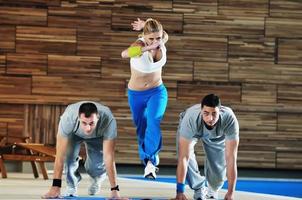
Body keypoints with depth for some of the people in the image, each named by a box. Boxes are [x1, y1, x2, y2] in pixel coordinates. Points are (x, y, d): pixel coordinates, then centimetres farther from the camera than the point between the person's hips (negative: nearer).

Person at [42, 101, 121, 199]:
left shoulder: (108, 120, -43)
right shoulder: (68, 117, -43)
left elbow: (109, 156, -40)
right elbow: (60, 154, -40)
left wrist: (114, 190, -42)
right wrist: (55, 186, -42)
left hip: (97, 136, 0)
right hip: (74, 133, 0)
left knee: (96, 166, -14)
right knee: (69, 156, -25)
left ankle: (96, 179, 24)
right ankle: (71, 186, 5)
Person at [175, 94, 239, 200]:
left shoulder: (230, 120, -43)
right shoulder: (190, 119, -45)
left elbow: (231, 157, -40)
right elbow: (183, 157, -43)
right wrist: (180, 191, -44)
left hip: (217, 135, 1)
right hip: (193, 130, -1)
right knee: (185, 154, -27)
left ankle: (212, 189, 28)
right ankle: (199, 188, 2)